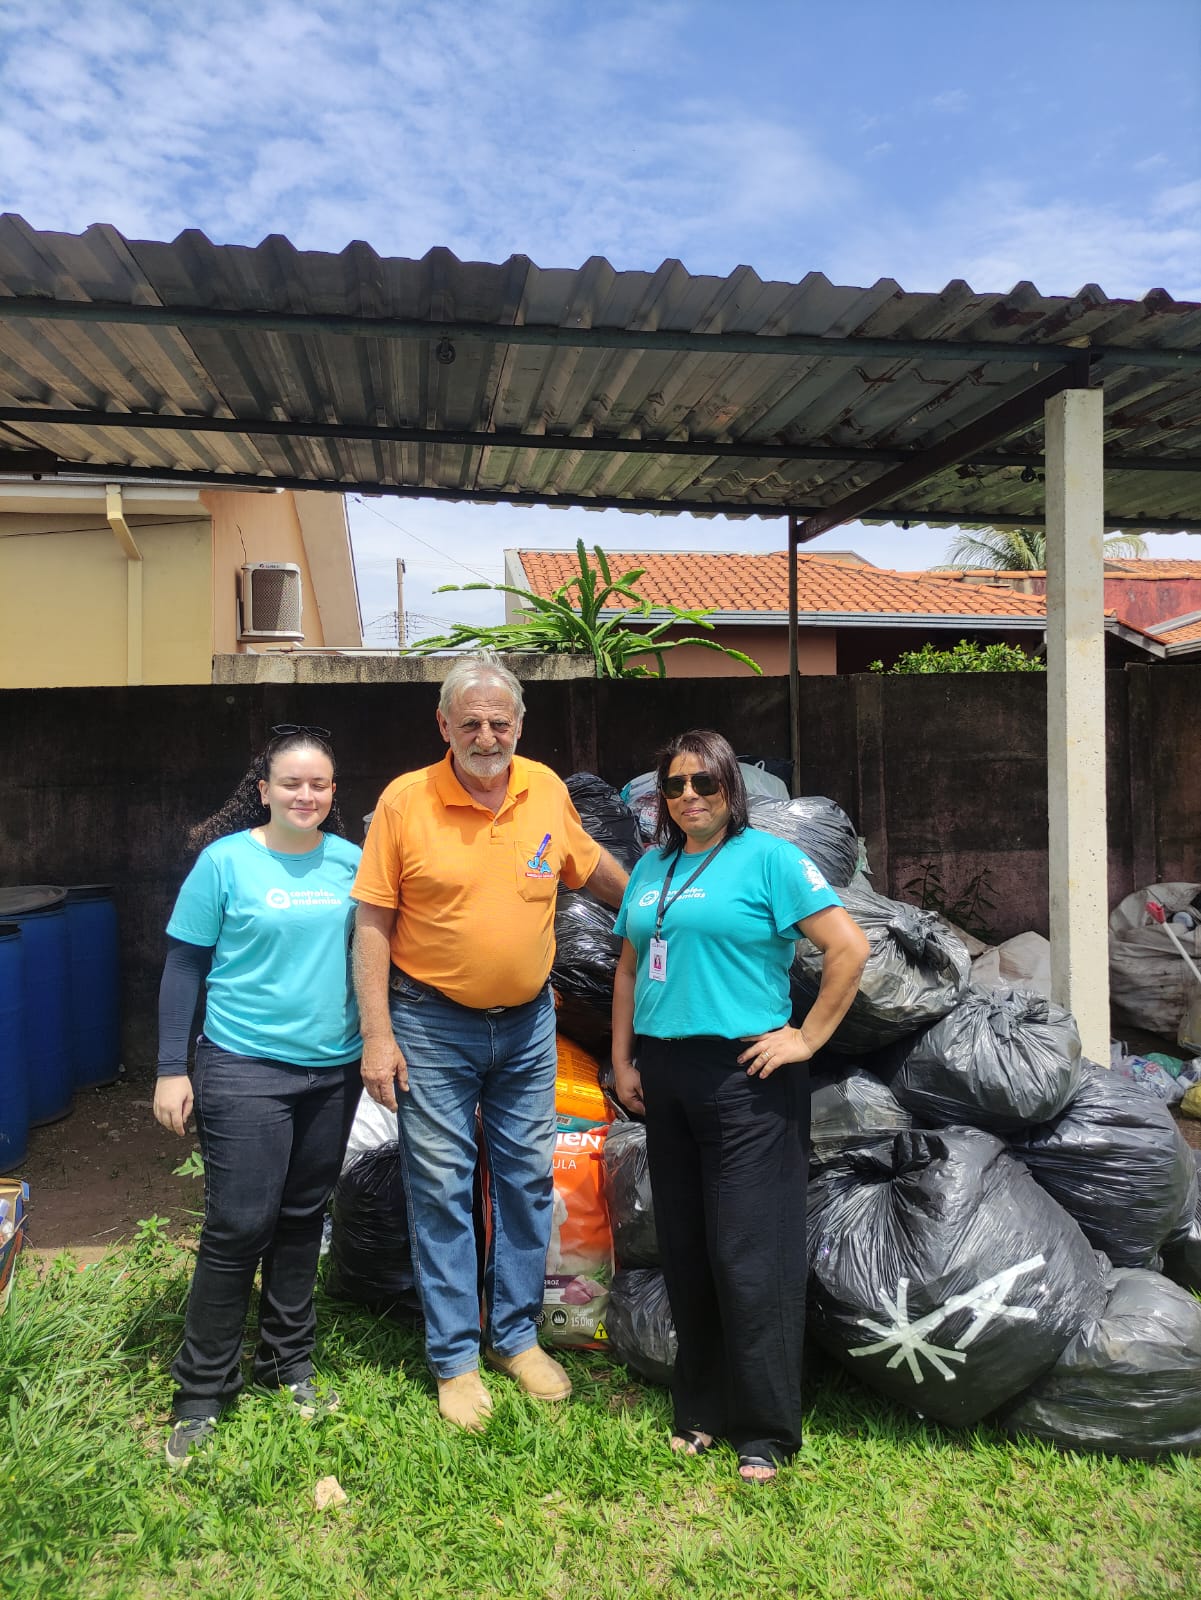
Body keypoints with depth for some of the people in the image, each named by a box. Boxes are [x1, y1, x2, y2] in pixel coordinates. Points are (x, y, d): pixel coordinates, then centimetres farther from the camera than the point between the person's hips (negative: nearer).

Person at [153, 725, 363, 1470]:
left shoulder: (351, 862, 2)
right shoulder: (225, 860, -7)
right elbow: (184, 965, -4)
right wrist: (173, 1067, -6)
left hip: (334, 1071, 4)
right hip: (245, 1068, -4)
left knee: (303, 1218, 15)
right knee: (239, 1225, -1)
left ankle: (290, 1361, 33)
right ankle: (203, 1390, 18)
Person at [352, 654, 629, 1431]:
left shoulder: (547, 790, -3)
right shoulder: (405, 800, -12)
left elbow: (592, 865, 16)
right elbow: (373, 924, -9)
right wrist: (378, 1036, -12)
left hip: (527, 1024, 4)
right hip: (433, 1027, -3)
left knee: (528, 1180, 13)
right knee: (442, 1190, 6)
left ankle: (518, 1335, 32)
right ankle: (456, 1358, 24)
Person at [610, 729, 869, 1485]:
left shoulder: (768, 857, -7)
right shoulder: (651, 868, 12)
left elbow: (850, 945, -13)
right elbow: (629, 969, 19)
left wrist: (808, 1037, -12)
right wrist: (622, 1059, 13)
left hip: (745, 1077, -6)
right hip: (665, 1078, 7)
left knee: (750, 1260, 0)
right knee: (684, 1254, 15)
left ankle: (767, 1433, 17)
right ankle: (700, 1410, 32)